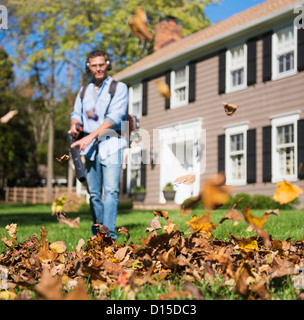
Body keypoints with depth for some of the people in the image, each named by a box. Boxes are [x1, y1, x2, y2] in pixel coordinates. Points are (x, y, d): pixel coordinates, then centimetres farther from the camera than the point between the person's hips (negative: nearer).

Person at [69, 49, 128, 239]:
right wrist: (75, 124, -10)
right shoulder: (84, 91, 20)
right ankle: (97, 232, 14)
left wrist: (90, 136, -18)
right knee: (94, 192, 5)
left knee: (111, 190, -15)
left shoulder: (119, 88, 2)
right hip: (90, 146, 5)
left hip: (111, 143, -5)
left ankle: (109, 234, -18)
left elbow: (115, 117, -9)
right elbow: (77, 112, 16)